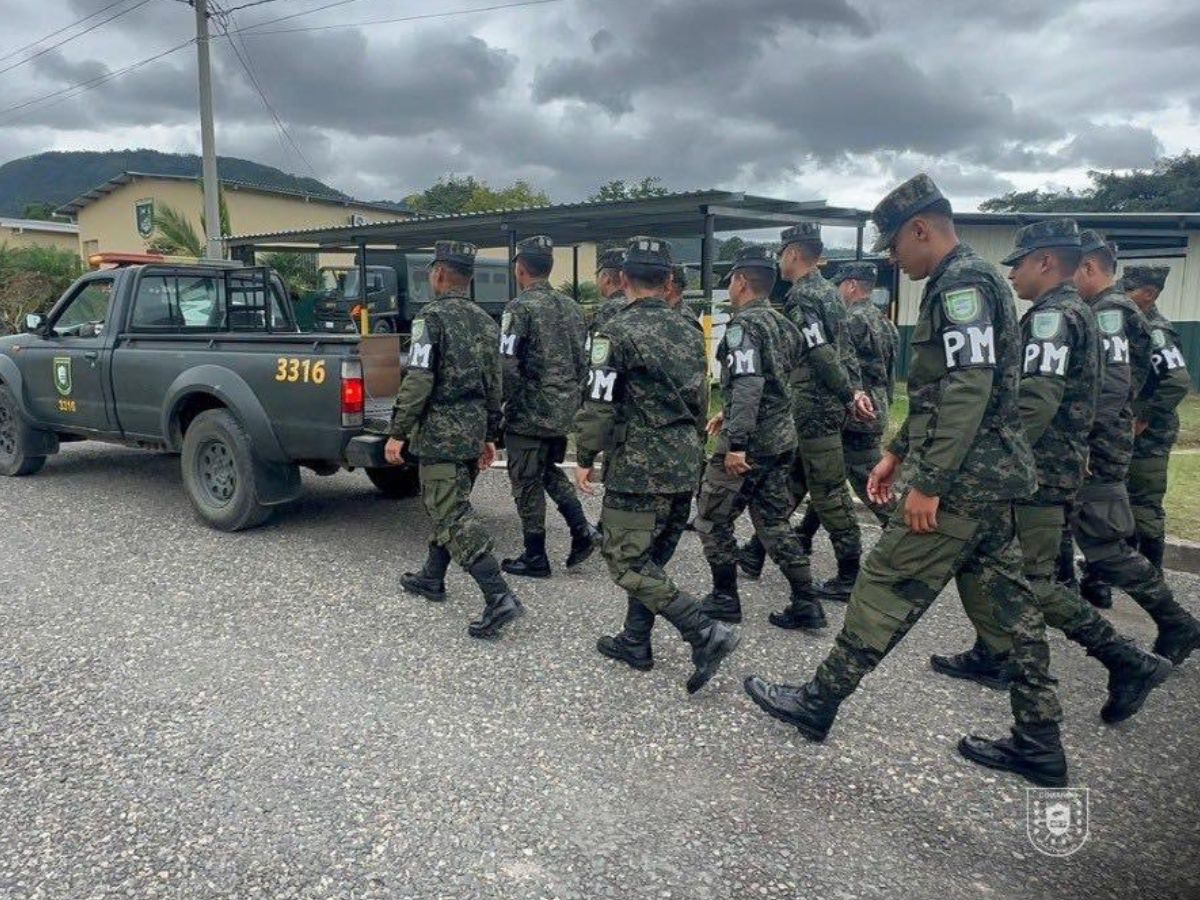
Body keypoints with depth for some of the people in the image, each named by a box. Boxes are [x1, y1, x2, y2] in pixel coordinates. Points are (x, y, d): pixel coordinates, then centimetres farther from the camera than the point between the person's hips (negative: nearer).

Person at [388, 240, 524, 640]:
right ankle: (432, 578, 35)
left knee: (453, 516, -8)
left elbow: (418, 381, -19)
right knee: (446, 506, 21)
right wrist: (489, 436, 21)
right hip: (473, 432, 8)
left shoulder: (433, 317, -12)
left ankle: (499, 598, -15)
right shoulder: (486, 322, 12)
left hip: (440, 432, -8)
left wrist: (397, 433, -12)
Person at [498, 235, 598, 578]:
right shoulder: (570, 306, 9)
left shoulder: (521, 308, -13)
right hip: (564, 412, 7)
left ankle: (535, 558, 13)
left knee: (527, 484, 5)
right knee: (549, 471, 24)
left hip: (530, 413, -7)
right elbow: (584, 361, 13)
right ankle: (582, 530, 12)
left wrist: (498, 408, -7)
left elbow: (507, 367, -19)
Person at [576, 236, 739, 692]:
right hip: (682, 465, 8)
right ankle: (635, 643, 25)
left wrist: (585, 458, -3)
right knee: (643, 553, 18)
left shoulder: (618, 332, -12)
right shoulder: (690, 331, 10)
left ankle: (706, 634, -7)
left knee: (625, 560, -1)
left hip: (637, 466, -8)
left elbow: (599, 404, -14)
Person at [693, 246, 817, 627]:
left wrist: (735, 443, -26)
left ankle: (725, 599, 15)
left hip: (749, 442, -8)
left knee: (712, 519, 7)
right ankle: (806, 603, 14)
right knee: (773, 521, 15)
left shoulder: (744, 325, -13)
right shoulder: (783, 325, 14)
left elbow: (748, 385, -25)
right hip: (782, 438, 9)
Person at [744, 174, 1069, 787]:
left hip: (961, 482, -10)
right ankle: (1038, 743, 21)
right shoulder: (968, 282, 18)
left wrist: (928, 481, -24)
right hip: (994, 477, 10)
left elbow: (968, 391, -24)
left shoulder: (962, 282, -14)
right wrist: (897, 453, 23)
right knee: (1007, 600, 12)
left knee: (885, 588, -2)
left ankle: (818, 704, 11)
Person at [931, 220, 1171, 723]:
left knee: (1032, 582, -5)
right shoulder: (1075, 313, 18)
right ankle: (991, 657, 23)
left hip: (1038, 474, -10)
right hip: (1055, 467, 10)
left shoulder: (1052, 316, -15)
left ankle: (1129, 662, 3)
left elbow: (1034, 404, -26)